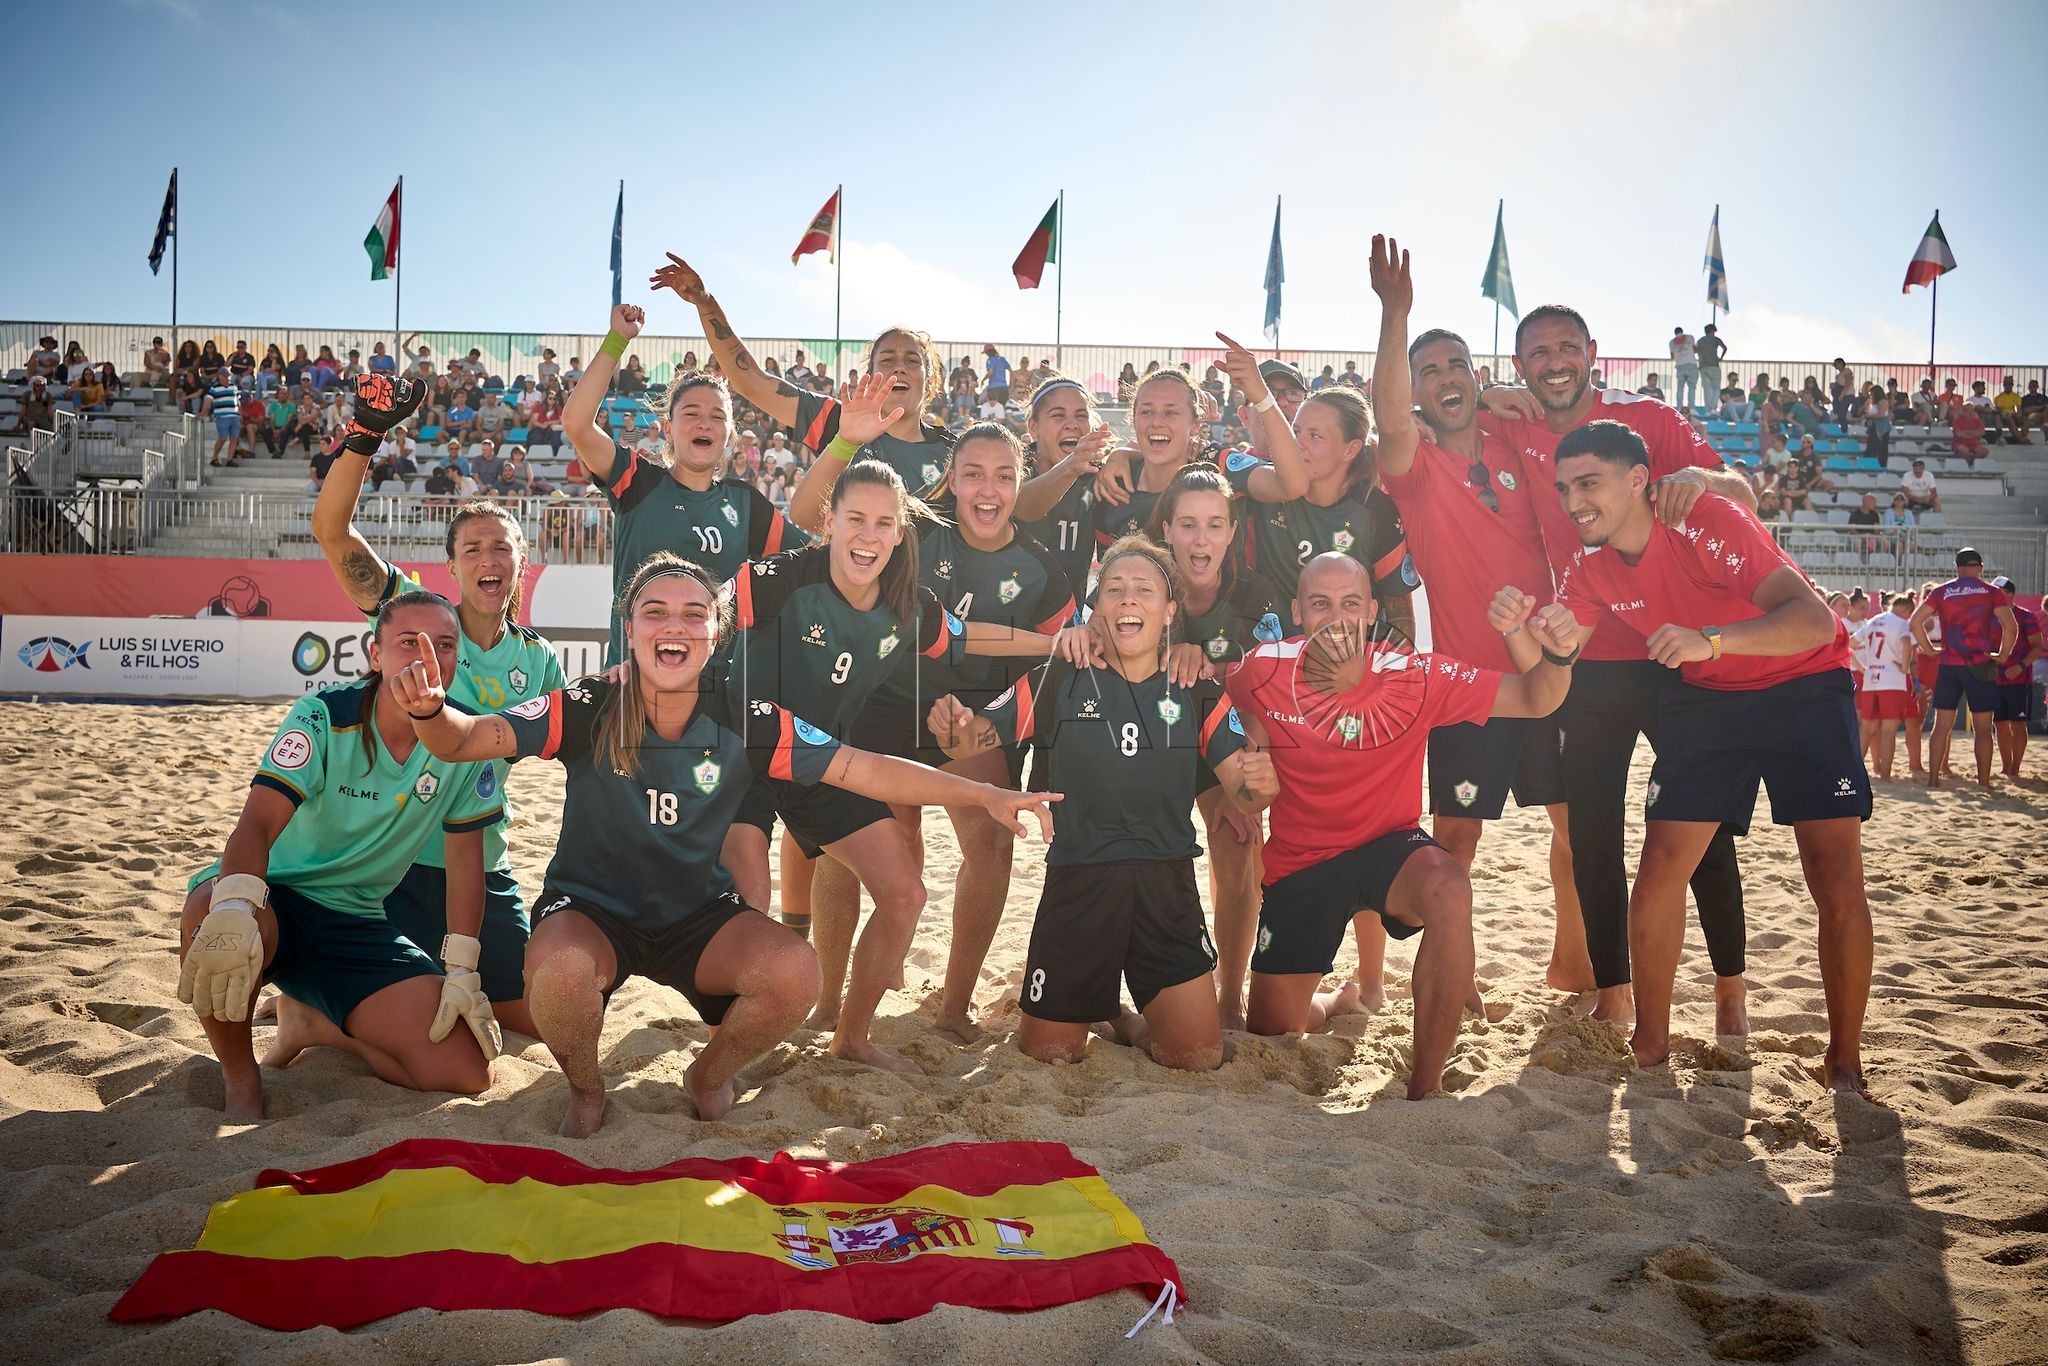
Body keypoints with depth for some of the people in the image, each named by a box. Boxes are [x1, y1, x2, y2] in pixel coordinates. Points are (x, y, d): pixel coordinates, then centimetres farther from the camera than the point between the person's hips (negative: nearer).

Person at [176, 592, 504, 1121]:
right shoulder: (325, 715, -16)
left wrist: (462, 972, -6)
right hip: (275, 897, -3)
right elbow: (258, 823, -29)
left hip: (357, 921, 3)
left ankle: (310, 1021, 13)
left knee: (466, 1072, -12)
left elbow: (465, 857, 1)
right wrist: (233, 913, -49)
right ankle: (241, 1084, -13)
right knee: (212, 915, -42)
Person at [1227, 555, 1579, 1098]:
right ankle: (1339, 1001, 49)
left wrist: (1557, 655, -38)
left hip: (1390, 847, -2)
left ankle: (1424, 1091, -26)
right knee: (1269, 1031, 9)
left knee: (1448, 891, -39)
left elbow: (1534, 700, -17)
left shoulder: (1415, 677, -18)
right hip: (1299, 863, 2)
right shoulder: (1263, 672, -16)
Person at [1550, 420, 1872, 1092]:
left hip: (1802, 684, -4)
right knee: (1659, 875, -5)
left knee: (1838, 883, -10)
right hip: (1702, 698, 5)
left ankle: (1845, 1062, 7)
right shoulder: (1589, 570, -9)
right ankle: (1650, 1044, 11)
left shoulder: (1707, 522, -27)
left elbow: (1815, 620, -35)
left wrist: (1710, 640, -51)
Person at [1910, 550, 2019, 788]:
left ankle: (1933, 778, 7)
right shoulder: (1992, 592, 1)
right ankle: (1983, 782, 5)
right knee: (1983, 728, 5)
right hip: (1980, 667, -2)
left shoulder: (1942, 592, 6)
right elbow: (2011, 627, -9)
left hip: (1948, 666, 2)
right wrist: (2002, 656, 3)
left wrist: (1929, 649, 8)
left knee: (1942, 725, 7)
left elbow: (1915, 622, -1)